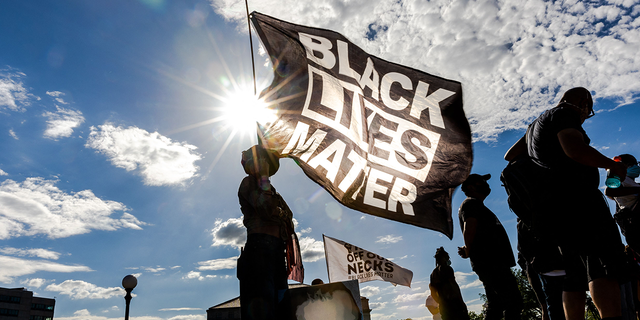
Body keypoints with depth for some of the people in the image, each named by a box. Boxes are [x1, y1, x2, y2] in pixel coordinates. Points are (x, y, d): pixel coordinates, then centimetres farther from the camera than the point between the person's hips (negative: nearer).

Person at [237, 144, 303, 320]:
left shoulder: (271, 190, 29)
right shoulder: (249, 182, 6)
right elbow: (266, 210, -12)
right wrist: (264, 177, -4)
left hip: (276, 249, 8)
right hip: (260, 245, -8)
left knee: (278, 305, 1)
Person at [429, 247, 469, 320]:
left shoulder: (433, 273, 19)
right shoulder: (446, 268, -3)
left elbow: (433, 293, 18)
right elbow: (454, 285, -11)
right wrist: (461, 301, -10)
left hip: (443, 306, 7)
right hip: (454, 302, -7)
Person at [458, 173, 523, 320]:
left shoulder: (475, 205, 28)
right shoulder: (471, 203, -3)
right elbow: (469, 231, -17)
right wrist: (469, 252, -4)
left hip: (495, 263, 10)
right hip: (490, 263, -10)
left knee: (495, 308, 9)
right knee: (513, 301, -14)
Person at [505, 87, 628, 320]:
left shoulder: (536, 125, 29)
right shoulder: (563, 114, 2)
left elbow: (509, 156, 35)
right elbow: (576, 150, -16)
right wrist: (612, 165, -4)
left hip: (555, 204, 9)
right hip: (575, 198, -9)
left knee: (575, 278, 6)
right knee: (604, 266, -19)